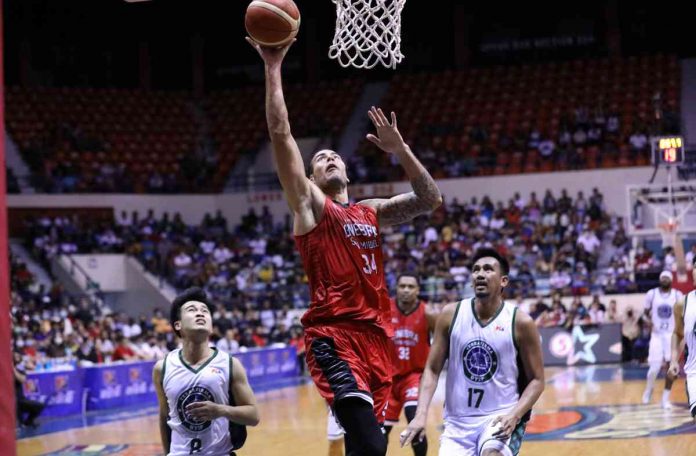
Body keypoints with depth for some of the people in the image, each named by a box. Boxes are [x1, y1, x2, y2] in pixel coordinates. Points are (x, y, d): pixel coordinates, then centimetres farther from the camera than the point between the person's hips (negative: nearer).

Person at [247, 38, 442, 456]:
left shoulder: (372, 212, 21)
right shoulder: (309, 204, 6)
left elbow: (430, 199, 17)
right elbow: (281, 134, -2)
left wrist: (400, 150, 7)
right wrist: (273, 68, -4)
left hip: (377, 335, 6)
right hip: (334, 336, -6)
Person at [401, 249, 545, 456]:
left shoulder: (520, 322, -8)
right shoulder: (451, 314, -2)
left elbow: (536, 380, -3)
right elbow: (432, 370, 2)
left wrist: (514, 416, -20)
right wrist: (421, 415, -12)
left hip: (501, 417, -3)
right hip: (458, 421, 3)